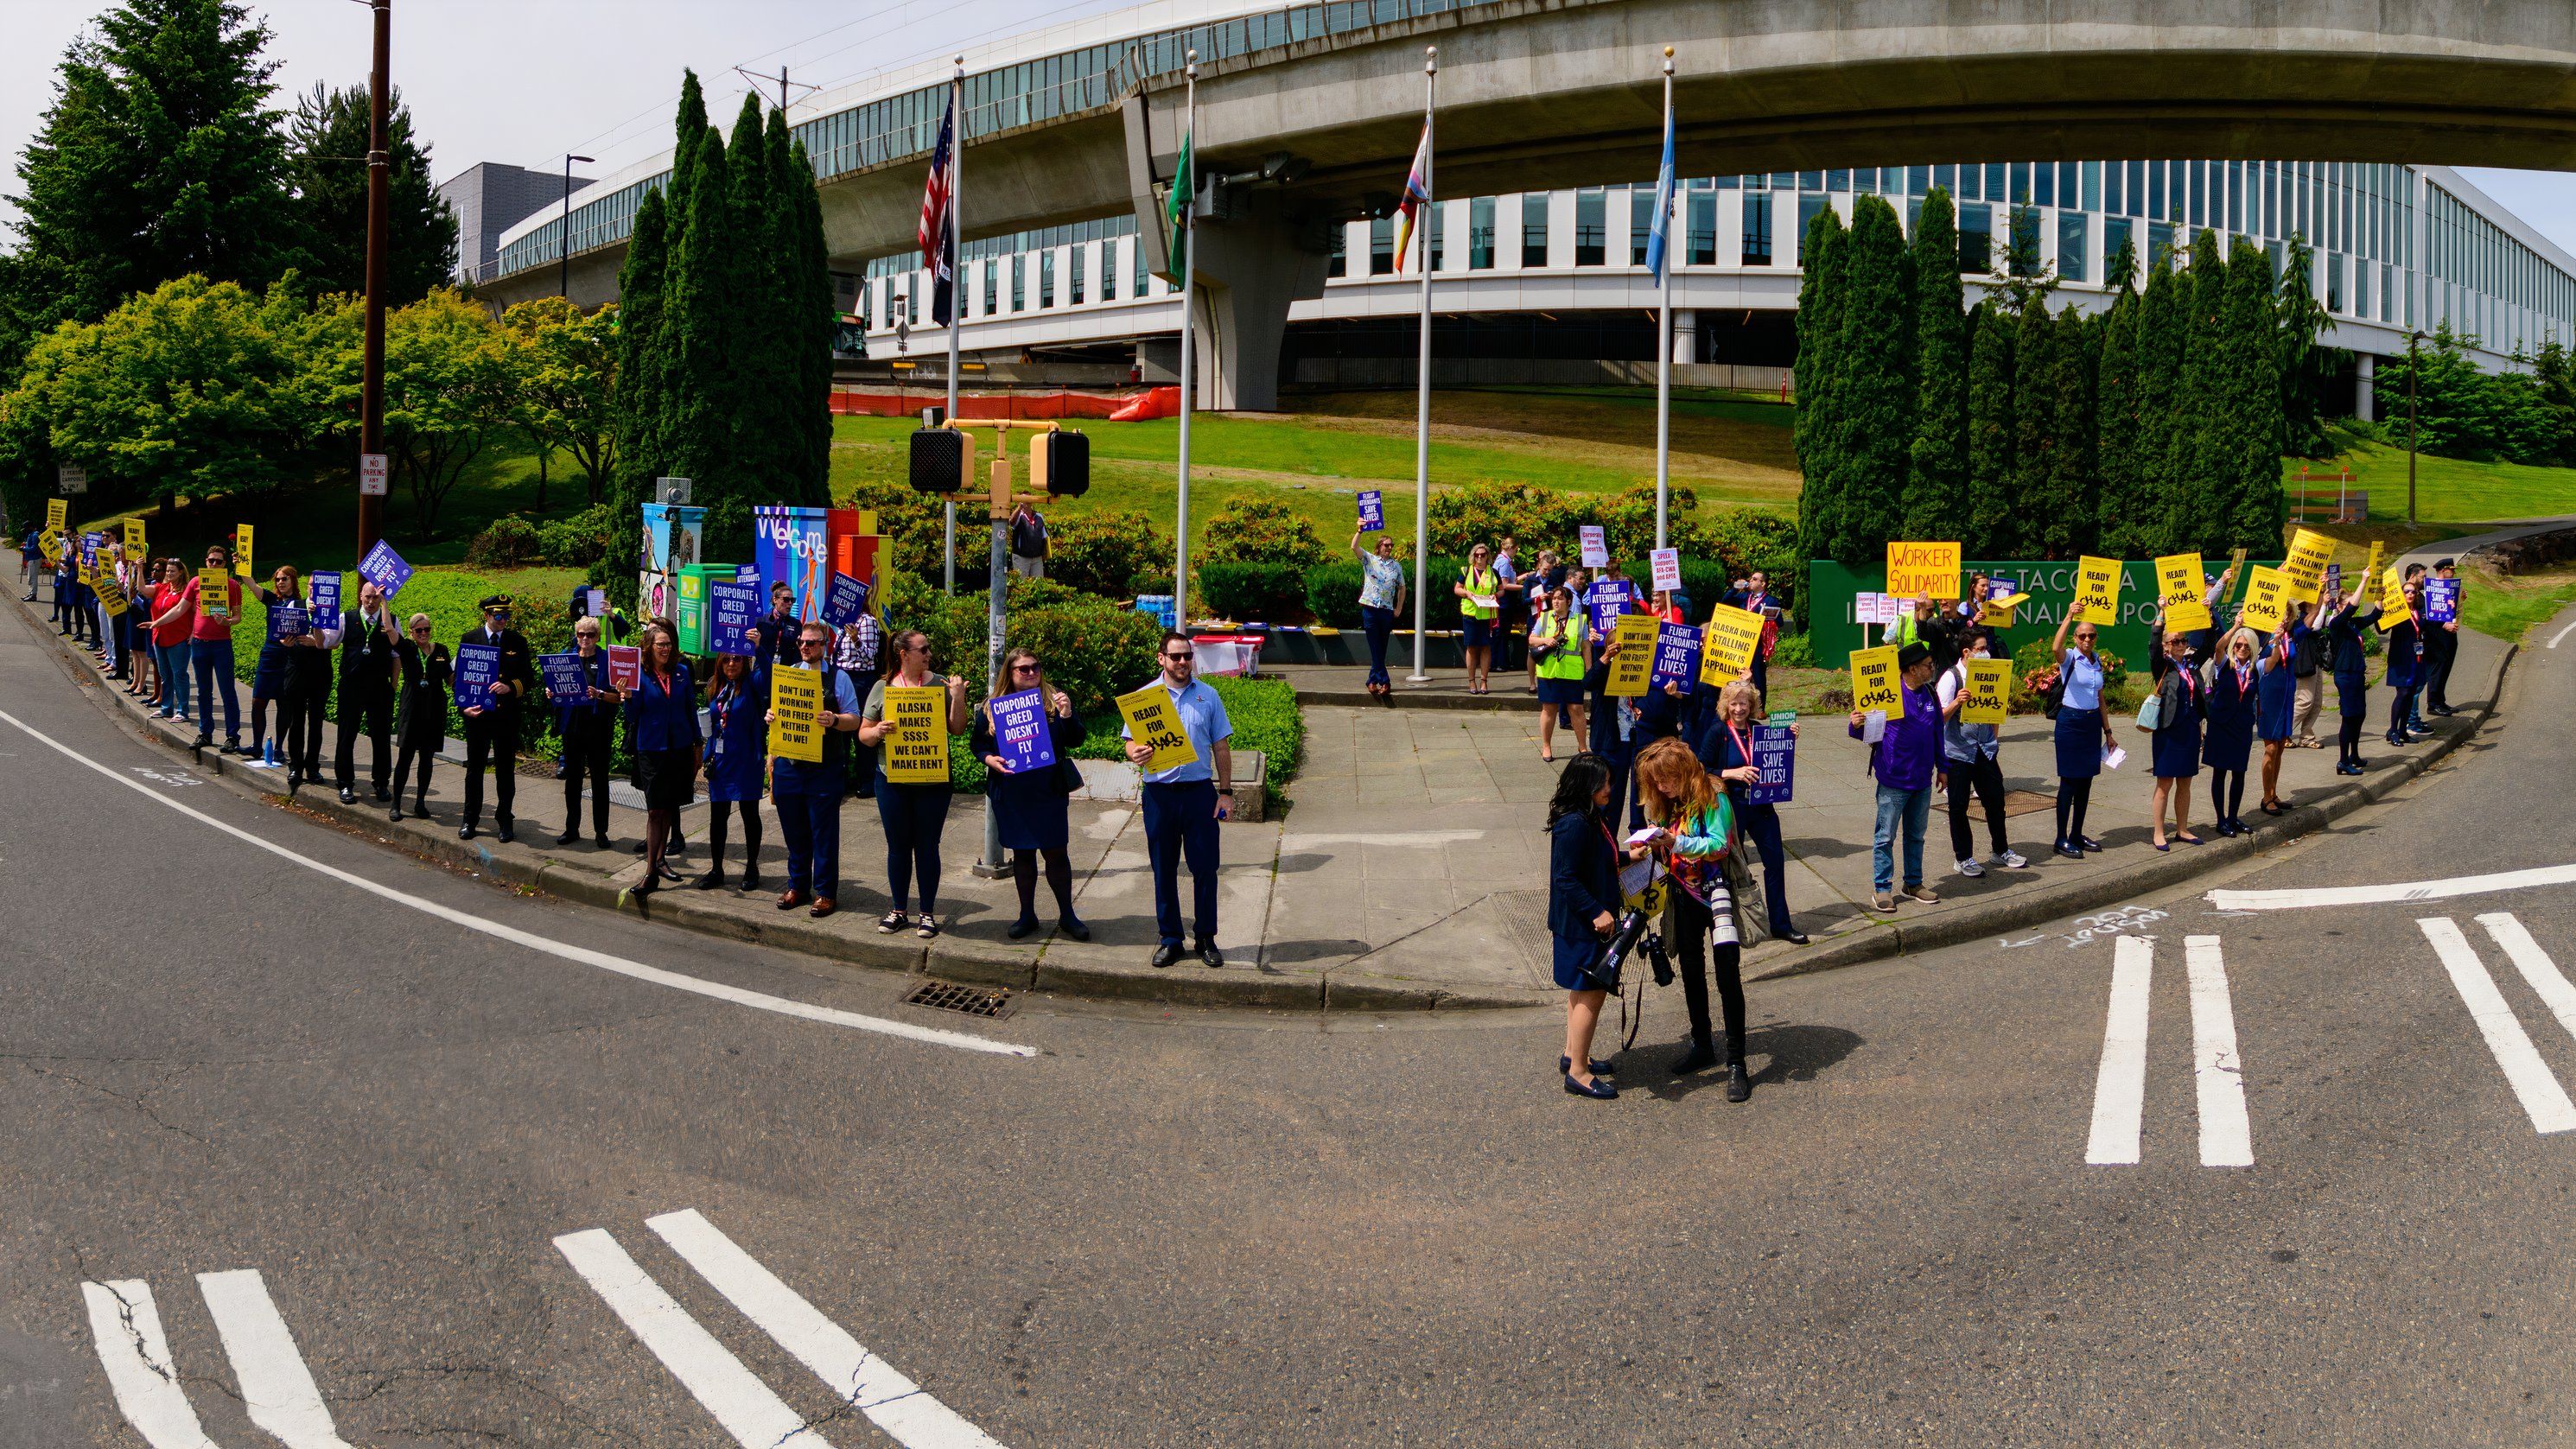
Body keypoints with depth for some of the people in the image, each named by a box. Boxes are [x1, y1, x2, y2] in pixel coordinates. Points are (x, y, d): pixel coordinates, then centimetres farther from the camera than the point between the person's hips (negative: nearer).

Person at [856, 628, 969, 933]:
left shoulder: (940, 684, 1)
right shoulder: (883, 688, 3)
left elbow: (958, 730, 0)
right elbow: (864, 734, 6)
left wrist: (958, 698, -14)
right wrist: (878, 731, -16)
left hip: (933, 780, -1)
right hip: (892, 780, 1)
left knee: (927, 846, 4)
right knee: (898, 845, 10)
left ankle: (928, 913, 14)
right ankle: (898, 910, 22)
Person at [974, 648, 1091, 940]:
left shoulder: (1054, 701, 0)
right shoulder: (992, 708, 3)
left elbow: (1075, 741, -2)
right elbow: (978, 743, 9)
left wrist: (1067, 716, -20)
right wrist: (989, 759, -11)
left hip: (1048, 792, -1)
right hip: (1009, 794, 1)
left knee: (1056, 851, 2)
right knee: (1022, 852, 10)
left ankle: (1067, 915, 14)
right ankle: (1027, 915, 21)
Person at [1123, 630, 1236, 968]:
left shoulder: (1207, 696, 6)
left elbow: (1222, 747, 8)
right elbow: (1130, 743, 2)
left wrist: (1225, 792, 3)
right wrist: (1136, 754, -23)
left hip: (1200, 791, 0)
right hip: (1160, 794, 0)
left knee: (1205, 867, 2)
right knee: (1164, 870, 6)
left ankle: (1206, 938, 14)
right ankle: (1169, 938, 17)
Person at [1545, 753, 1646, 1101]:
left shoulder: (1593, 819, 7)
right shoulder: (1574, 825, -24)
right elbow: (1565, 878, -25)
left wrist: (1628, 856, 12)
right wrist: (1597, 912, -26)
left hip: (1594, 919, 11)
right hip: (1581, 925, -11)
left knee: (1583, 990, 20)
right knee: (1591, 993, -4)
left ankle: (1573, 1056, 34)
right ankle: (1578, 1072, 3)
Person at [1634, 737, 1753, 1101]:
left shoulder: (1714, 800, -14)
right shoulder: (1665, 805, 8)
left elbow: (1719, 845, -24)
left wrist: (1675, 842, -32)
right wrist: (1652, 847, -8)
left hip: (1714, 892, -7)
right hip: (1684, 898, 7)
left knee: (1727, 975, -9)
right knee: (1691, 972, 16)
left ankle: (1736, 1063, -6)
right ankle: (1702, 1047, 32)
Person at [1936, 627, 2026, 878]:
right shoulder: (1951, 677, -11)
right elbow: (1940, 718, -15)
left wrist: (1995, 739, 11)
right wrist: (1957, 702, -32)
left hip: (1986, 749, 5)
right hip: (1958, 751, -5)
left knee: (1995, 801, 10)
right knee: (1959, 806, 3)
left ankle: (2001, 850, 27)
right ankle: (1963, 858, 14)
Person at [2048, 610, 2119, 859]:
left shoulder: (2097, 661, 12)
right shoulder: (2069, 657, -7)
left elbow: (2100, 699, 18)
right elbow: (2055, 648, -34)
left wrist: (2108, 732, 18)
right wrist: (2069, 617, -38)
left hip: (2092, 723, 6)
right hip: (2071, 721, -6)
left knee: (2086, 780, 9)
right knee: (2069, 780, -5)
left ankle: (2077, 834, 19)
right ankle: (2062, 840, 0)